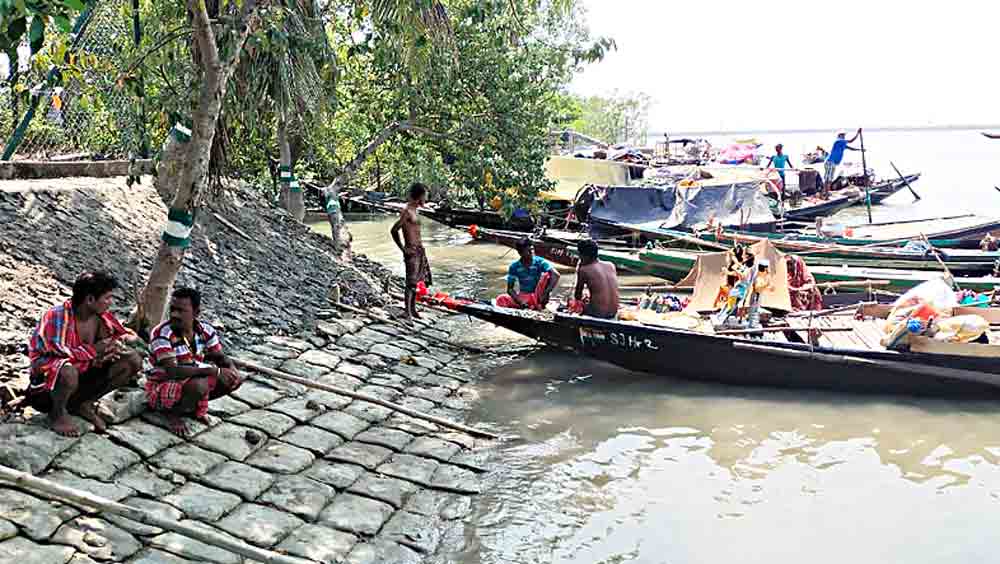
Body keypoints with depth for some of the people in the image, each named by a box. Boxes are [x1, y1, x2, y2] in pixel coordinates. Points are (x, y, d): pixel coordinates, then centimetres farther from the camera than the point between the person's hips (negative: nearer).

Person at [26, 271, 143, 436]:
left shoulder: (102, 316, -6)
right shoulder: (56, 316, -25)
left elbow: (128, 335, 6)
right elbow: (56, 350, -31)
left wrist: (123, 339, -19)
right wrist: (95, 349, -24)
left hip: (85, 372, 6)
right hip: (48, 376, -6)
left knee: (133, 360, -9)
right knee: (68, 372, -42)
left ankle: (83, 403, 4)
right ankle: (58, 413, -6)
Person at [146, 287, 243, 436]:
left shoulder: (205, 331, -6)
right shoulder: (162, 334, -25)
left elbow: (220, 358, 4)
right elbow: (172, 371, -34)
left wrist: (231, 370, -20)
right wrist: (213, 370, -35)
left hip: (192, 381, 6)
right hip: (161, 388, -6)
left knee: (235, 379, -7)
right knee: (199, 385, -36)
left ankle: (196, 405, 9)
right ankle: (173, 413, -6)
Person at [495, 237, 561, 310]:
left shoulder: (540, 262, -12)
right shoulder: (514, 267, -7)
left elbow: (556, 275, -25)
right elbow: (510, 289, -6)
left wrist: (547, 292, -38)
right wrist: (520, 302, -25)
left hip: (538, 297, -1)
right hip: (523, 297, 1)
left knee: (547, 275, -26)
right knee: (500, 299, -24)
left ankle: (540, 304, -21)